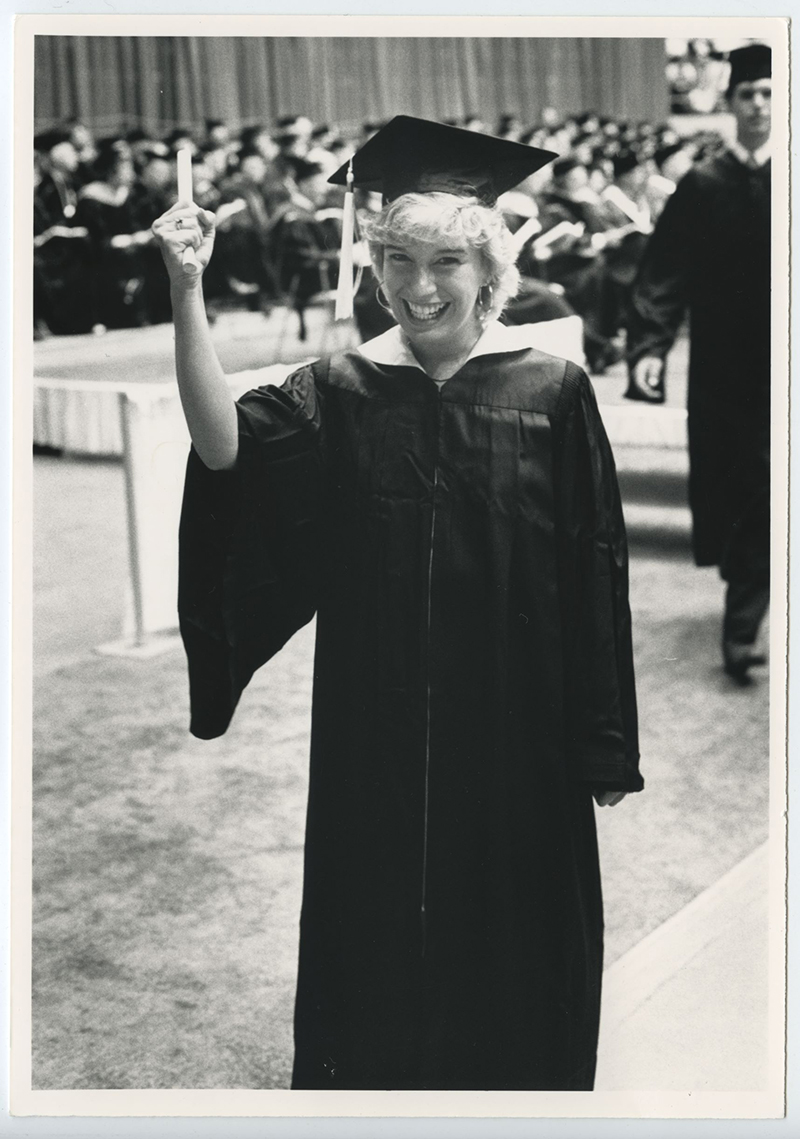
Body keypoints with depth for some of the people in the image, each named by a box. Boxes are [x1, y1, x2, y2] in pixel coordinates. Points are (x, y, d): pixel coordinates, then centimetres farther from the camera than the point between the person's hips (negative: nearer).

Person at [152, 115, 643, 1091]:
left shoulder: (550, 391, -6)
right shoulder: (341, 392, -1)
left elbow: (596, 576, -4)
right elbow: (223, 443, -18)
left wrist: (603, 743, -3)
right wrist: (186, 288, -28)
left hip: (514, 730, -1)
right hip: (378, 728, 2)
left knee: (507, 943, 12)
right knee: (376, 927, 13)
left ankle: (512, 1074, 36)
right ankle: (364, 1079, 36)